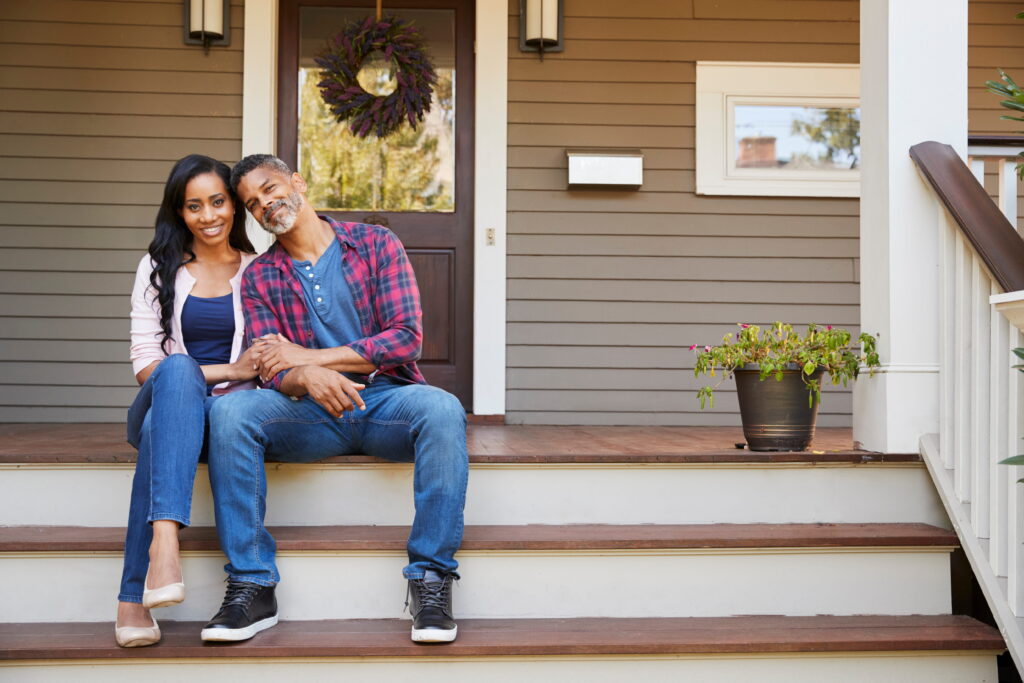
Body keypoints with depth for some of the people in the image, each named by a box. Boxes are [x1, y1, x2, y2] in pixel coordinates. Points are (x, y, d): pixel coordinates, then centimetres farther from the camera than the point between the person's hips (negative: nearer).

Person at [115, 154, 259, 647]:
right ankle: (165, 539, -56)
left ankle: (134, 597, -40)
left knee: (161, 429, -37)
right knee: (178, 371, -38)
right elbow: (145, 362, 2)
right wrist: (226, 371, -10)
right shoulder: (158, 268, 12)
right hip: (164, 400, 0)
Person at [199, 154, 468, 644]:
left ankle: (430, 578, -26)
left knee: (441, 409, -35)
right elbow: (275, 374, -1)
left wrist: (309, 357, -10)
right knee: (231, 410, -28)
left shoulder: (375, 244, 5)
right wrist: (307, 379, -26)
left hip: (386, 399, -1)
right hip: (309, 409, 1)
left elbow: (406, 339, -6)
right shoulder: (259, 278, 10)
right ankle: (252, 586, -24)